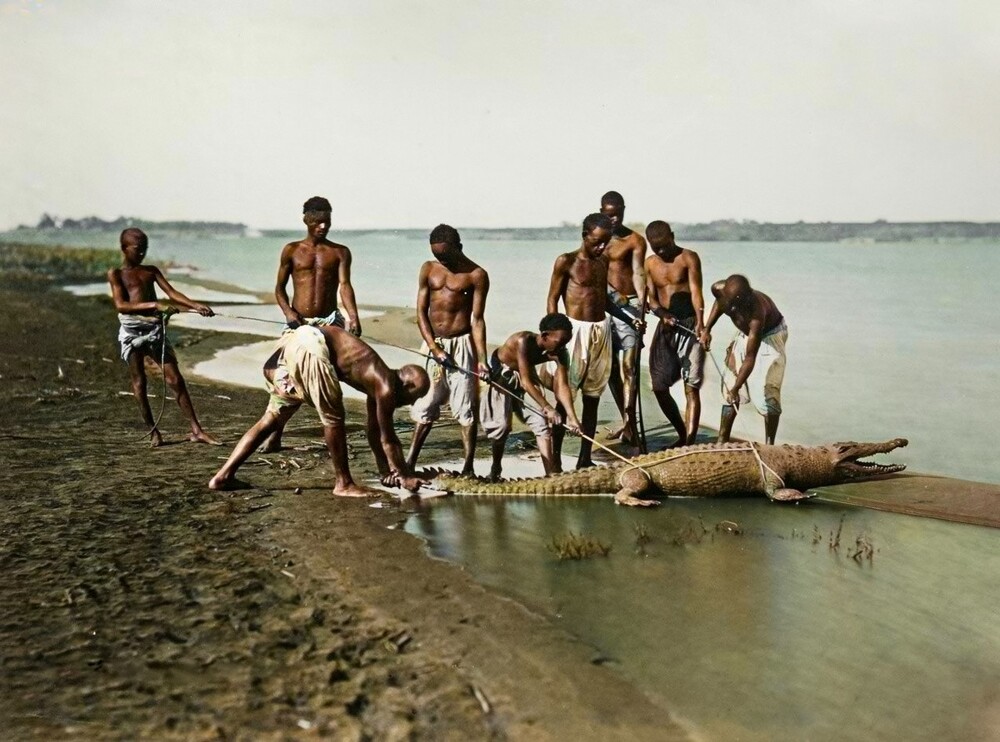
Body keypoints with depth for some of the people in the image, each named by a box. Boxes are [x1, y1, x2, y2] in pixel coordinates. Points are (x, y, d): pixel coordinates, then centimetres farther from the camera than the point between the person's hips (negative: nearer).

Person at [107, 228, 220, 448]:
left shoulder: (151, 271, 16)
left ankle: (196, 430, 0)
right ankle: (153, 431, 14)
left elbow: (171, 293, 6)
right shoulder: (116, 274, 3)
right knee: (139, 383, 4)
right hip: (132, 331, -3)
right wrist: (154, 305, -23)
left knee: (175, 380, 0)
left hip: (155, 329, 3)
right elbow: (121, 305, -12)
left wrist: (195, 305, -12)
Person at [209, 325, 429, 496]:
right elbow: (388, 438, 2)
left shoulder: (377, 381, 21)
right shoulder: (386, 387, -3)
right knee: (333, 419, 2)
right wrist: (406, 476, 12)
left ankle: (223, 476, 16)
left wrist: (386, 472, 34)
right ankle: (343, 484, 12)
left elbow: (375, 432, 29)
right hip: (310, 348, -9)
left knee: (272, 417, 14)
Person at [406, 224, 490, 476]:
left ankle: (468, 468, 4)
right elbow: (421, 311, 4)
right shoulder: (428, 269, 7)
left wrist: (482, 359, -16)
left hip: (461, 344, -4)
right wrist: (434, 348, -9)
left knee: (465, 408, -2)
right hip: (432, 344, 4)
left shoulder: (476, 275, -4)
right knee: (425, 406, 11)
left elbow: (478, 319, -7)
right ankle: (409, 462, 21)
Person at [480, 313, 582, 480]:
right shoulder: (524, 341, -37)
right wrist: (547, 408, -43)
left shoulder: (559, 353, -21)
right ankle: (496, 468, 14)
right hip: (501, 374, -5)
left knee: (541, 421, -7)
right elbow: (525, 382, -39)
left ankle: (551, 473, -7)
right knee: (502, 424, -11)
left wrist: (571, 417, -34)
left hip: (526, 374, 5)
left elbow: (562, 386, -23)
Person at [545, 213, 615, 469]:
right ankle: (555, 458, 3)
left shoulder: (604, 262, 13)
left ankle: (585, 458, 15)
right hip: (574, 329, -5)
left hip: (600, 330, 6)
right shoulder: (566, 262, -3)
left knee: (592, 398, 8)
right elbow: (552, 299, -2)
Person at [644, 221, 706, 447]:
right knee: (659, 386, 7)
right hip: (666, 326, 6)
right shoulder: (650, 263, 10)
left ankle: (689, 443, -10)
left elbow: (695, 291, -15)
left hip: (689, 326, -5)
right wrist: (663, 314, -16)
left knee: (691, 387, -8)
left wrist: (700, 322, -31)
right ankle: (683, 435, 24)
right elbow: (651, 297, 6)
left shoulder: (689, 258, -3)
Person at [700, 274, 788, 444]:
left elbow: (750, 358, -38)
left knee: (766, 392, -14)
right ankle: (721, 441, 11)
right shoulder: (718, 289, -26)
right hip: (744, 334, 6)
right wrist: (707, 329, -1)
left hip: (769, 335, -6)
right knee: (728, 387, 5)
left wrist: (736, 388, -41)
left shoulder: (757, 311, -42)